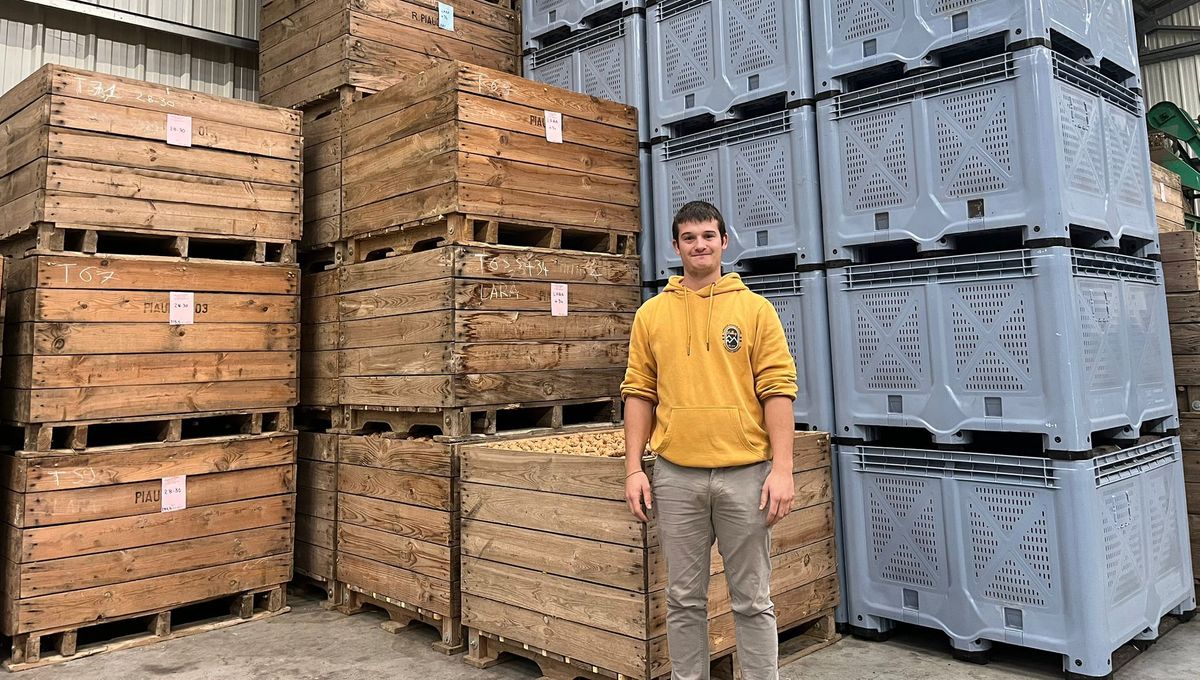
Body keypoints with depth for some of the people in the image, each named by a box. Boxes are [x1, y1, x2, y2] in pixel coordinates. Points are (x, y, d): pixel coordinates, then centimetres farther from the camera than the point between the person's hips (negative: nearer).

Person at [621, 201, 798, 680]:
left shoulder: (755, 309, 1)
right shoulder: (651, 313, 7)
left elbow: (777, 389, -3)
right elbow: (639, 393, 7)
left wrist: (782, 469, -10)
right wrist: (634, 469, 1)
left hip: (744, 473, -1)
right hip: (676, 476, 2)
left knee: (752, 601, 8)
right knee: (684, 599, 12)